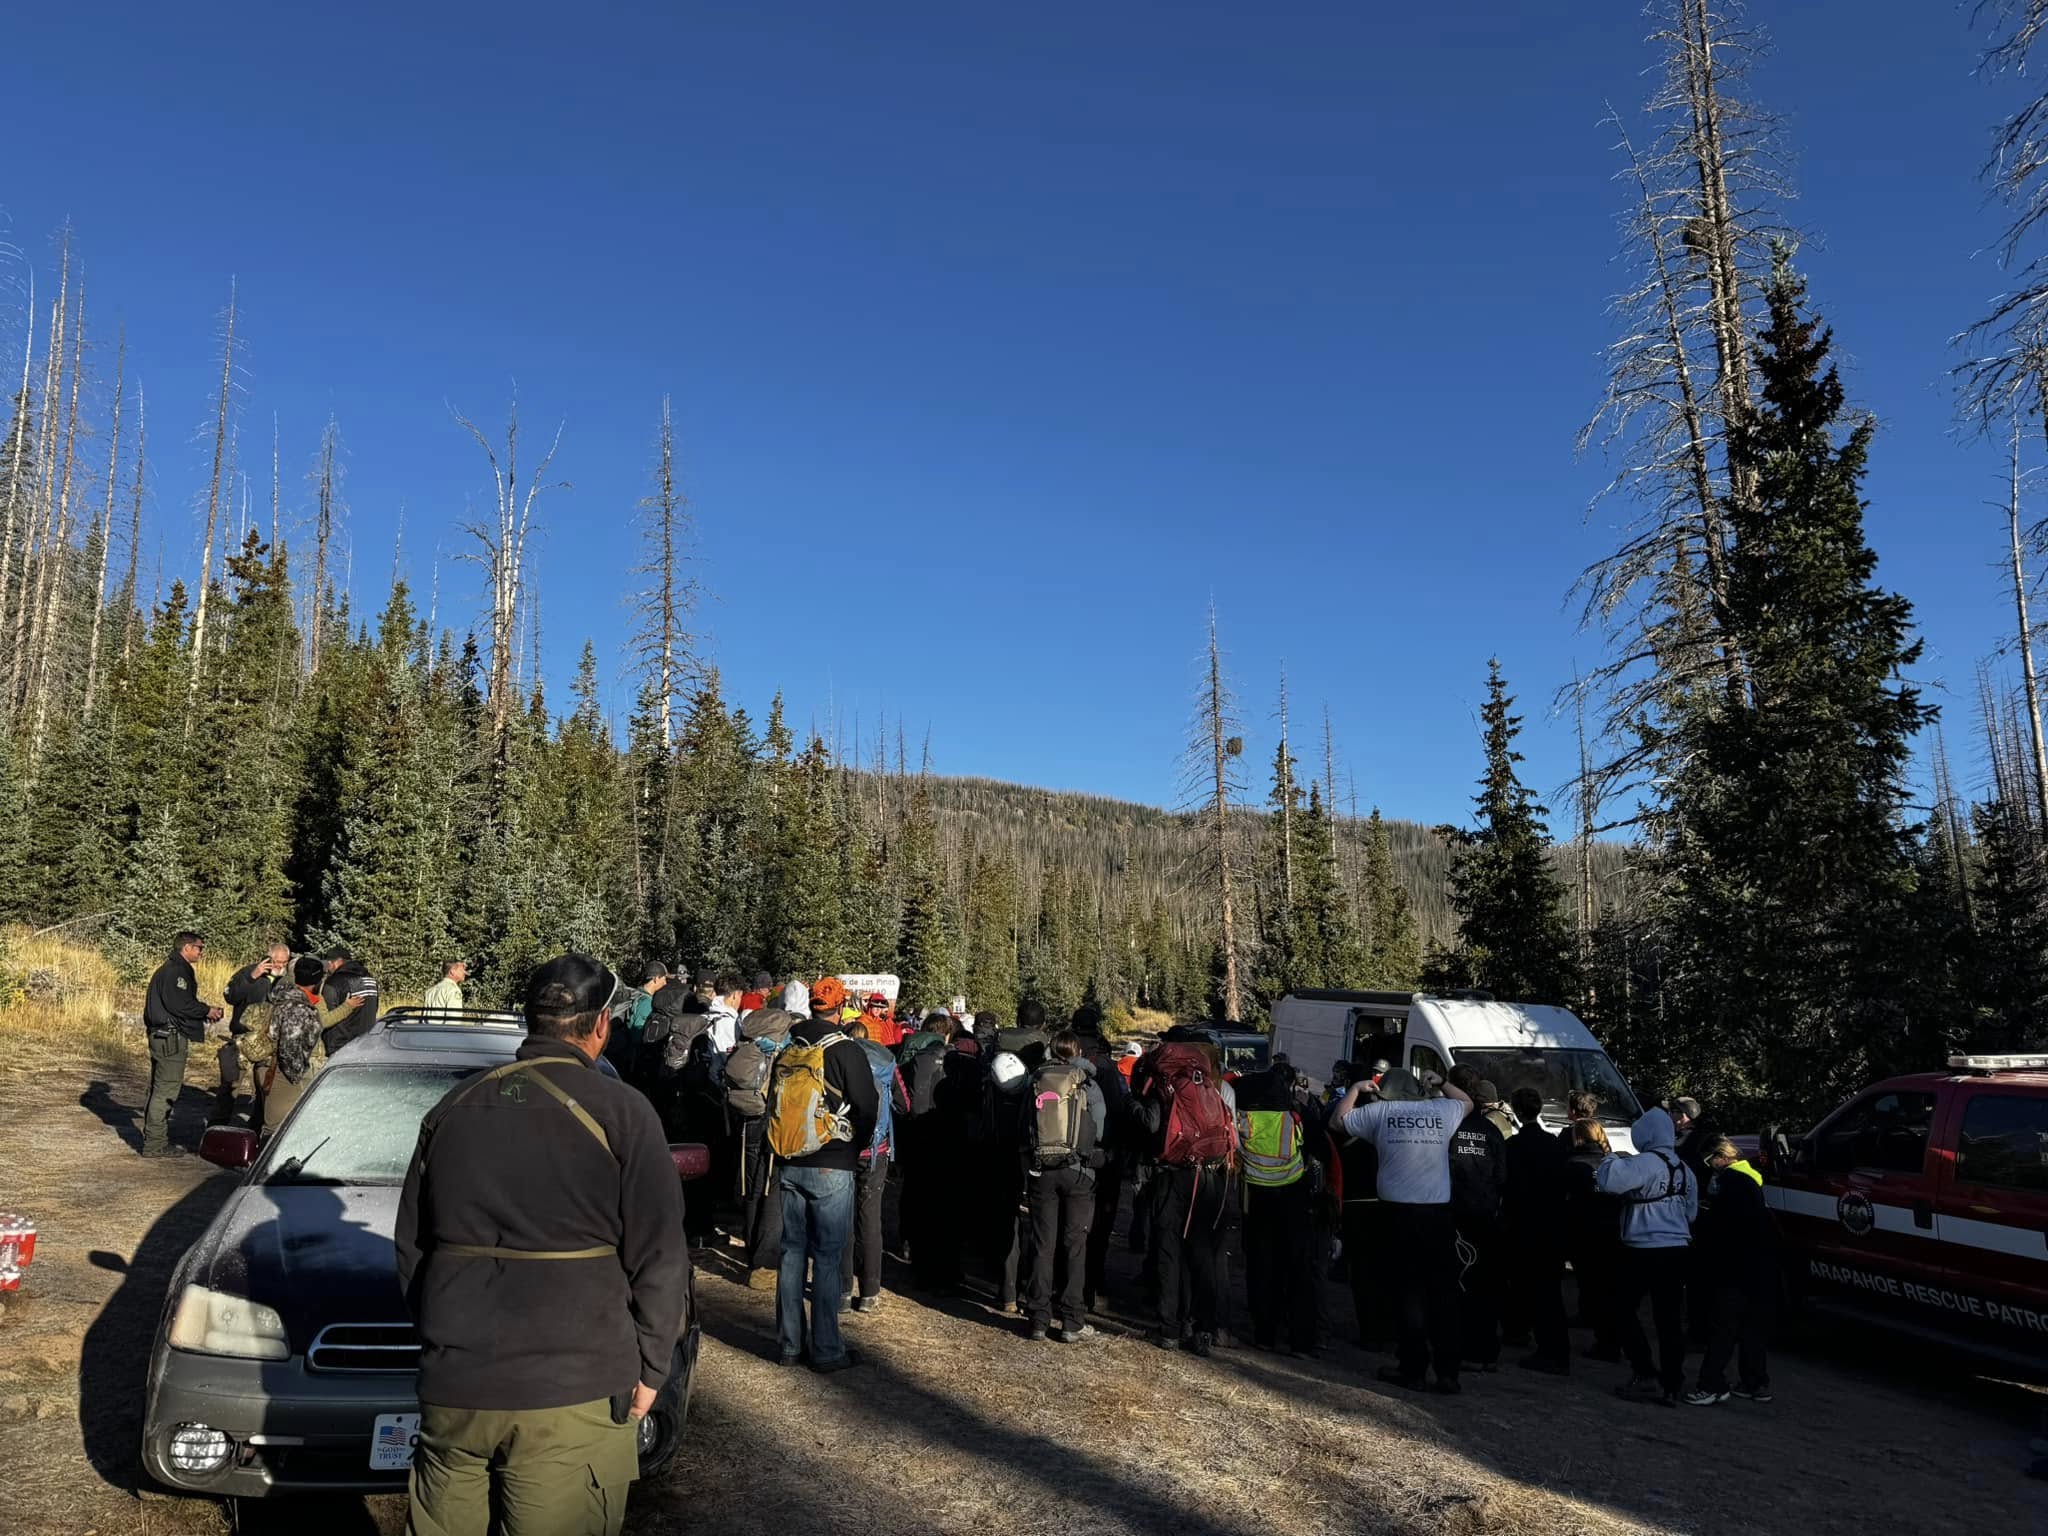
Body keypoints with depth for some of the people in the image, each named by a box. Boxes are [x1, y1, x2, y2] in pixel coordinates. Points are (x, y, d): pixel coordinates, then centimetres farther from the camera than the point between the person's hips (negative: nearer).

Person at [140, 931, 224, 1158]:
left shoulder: (169, 969, 20)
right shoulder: (176, 971, -13)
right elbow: (178, 1004, -22)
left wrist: (204, 1013, 11)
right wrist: (207, 1011, -11)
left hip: (162, 1036, 11)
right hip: (171, 1038, -11)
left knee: (159, 1089, 15)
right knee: (166, 1090, -7)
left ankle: (154, 1141, 23)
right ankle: (155, 1144, -4)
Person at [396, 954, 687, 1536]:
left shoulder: (453, 1106, 8)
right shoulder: (619, 1111, -8)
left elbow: (409, 1245, 17)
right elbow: (659, 1258, -8)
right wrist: (649, 1368, 4)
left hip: (452, 1385, 5)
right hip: (570, 1396, -5)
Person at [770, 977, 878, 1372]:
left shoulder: (788, 1052, 6)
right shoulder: (847, 1051, -10)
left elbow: (773, 1105, 13)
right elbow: (867, 1109, -10)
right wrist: (855, 1147, 8)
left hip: (790, 1165, 5)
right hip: (832, 1168, -5)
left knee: (793, 1251, 12)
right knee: (827, 1258, 0)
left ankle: (790, 1343, 19)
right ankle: (826, 1351, 5)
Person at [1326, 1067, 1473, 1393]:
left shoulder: (1379, 1112, 0)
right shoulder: (1442, 1110, 4)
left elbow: (1337, 1119, 15)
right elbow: (1468, 1102, 27)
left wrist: (1355, 1090, 25)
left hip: (1398, 1212, -1)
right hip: (1439, 1212, 1)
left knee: (1408, 1291, 6)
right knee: (1443, 1293, 8)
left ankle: (1414, 1370, 9)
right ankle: (1448, 1372, 12)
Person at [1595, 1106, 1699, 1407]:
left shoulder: (1645, 1163, -17)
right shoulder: (1683, 1168, 10)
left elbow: (1608, 1180, -29)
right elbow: (1691, 1211, 21)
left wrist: (1612, 1158, -10)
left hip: (1644, 1251, -7)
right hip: (1677, 1249, 7)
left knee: (1625, 1310, 6)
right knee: (1670, 1319, 9)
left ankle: (1645, 1374, 1)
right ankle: (1671, 1387, 12)